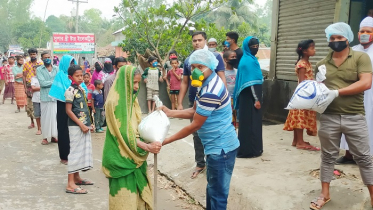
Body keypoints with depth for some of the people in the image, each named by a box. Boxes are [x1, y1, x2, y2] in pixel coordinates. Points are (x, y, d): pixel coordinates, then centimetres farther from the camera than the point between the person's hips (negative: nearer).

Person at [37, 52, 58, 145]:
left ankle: (54, 136, 16)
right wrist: (54, 82, -7)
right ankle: (45, 137, 12)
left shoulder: (57, 69, 7)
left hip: (56, 96, 2)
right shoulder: (39, 69, 1)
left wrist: (48, 83, -13)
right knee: (45, 117, 3)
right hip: (45, 97, -2)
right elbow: (42, 82, -10)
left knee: (56, 116, 5)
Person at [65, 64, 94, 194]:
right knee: (75, 152, -6)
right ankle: (70, 184, -2)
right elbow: (68, 111, -16)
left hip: (84, 125, 8)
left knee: (84, 151, 14)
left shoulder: (82, 89, 12)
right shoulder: (70, 91, -12)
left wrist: (89, 123, 11)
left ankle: (76, 178, 28)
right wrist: (81, 125, -17)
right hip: (75, 126, -8)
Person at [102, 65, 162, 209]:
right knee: (125, 197, 2)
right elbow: (125, 134, -20)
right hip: (122, 157, -8)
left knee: (138, 193, 13)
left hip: (135, 155, 8)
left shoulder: (131, 99, 9)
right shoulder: (115, 102, -17)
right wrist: (147, 147, -22)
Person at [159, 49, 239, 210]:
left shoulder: (211, 92, -27)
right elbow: (194, 111, 13)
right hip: (217, 146, 11)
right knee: (212, 189, 25)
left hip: (221, 148, -11)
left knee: (218, 194, 1)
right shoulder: (207, 84, 7)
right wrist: (171, 113, -2)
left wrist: (166, 141, -15)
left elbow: (195, 125, -22)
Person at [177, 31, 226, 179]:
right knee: (197, 134, 11)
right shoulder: (188, 60, 7)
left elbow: (222, 79, -7)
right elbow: (184, 83, 10)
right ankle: (200, 164, 24)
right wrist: (180, 103, 6)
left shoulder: (215, 56, -4)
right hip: (194, 103, 4)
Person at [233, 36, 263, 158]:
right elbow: (250, 82, -19)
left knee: (252, 122, 14)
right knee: (250, 123, -4)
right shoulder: (248, 60, -15)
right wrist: (256, 99, -20)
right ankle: (249, 150, 3)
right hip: (250, 97, -10)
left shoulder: (250, 59, 15)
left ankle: (252, 149, 22)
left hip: (250, 96, 10)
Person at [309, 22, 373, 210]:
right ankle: (325, 194, 24)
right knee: (328, 156, 12)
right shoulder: (322, 63, 8)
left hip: (354, 117, -3)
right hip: (328, 117, 3)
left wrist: (337, 92, -21)